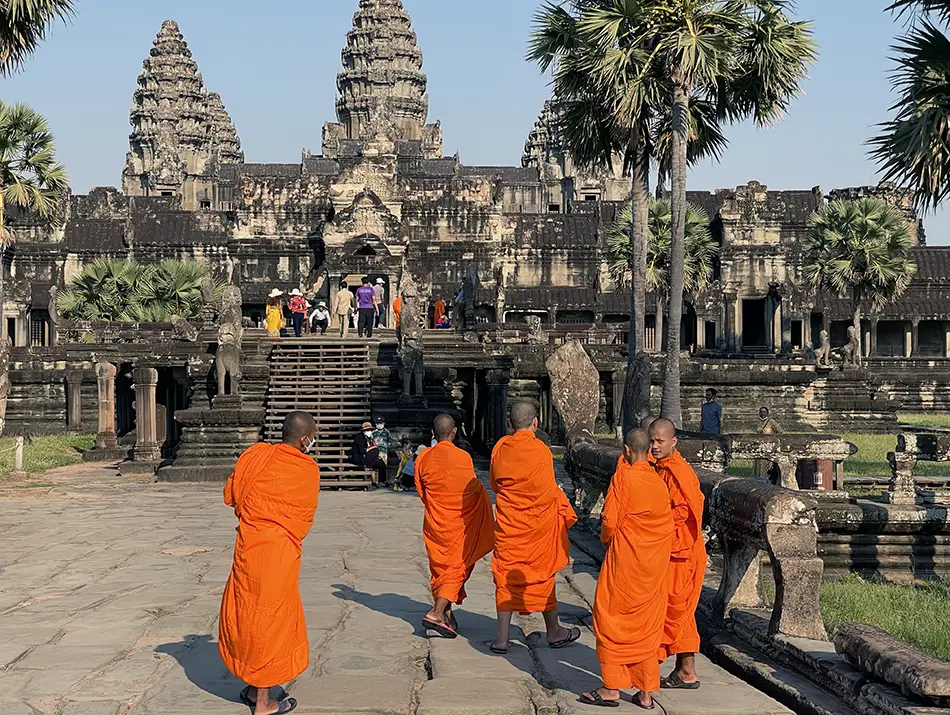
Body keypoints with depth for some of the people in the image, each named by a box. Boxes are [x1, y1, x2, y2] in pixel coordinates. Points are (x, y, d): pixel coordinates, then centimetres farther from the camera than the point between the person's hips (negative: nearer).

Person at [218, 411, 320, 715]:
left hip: (248, 547, 4)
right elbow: (305, 517, 3)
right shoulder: (308, 470, -8)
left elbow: (230, 495, 7)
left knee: (249, 613, 17)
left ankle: (253, 688, 29)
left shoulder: (257, 454, -1)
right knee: (272, 621, 6)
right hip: (281, 552, -3)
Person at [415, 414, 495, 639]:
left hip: (435, 524, 4)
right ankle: (437, 612, -13)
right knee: (457, 567, 1)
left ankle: (446, 613, 18)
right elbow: (473, 490, -6)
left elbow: (421, 492, 6)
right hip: (459, 524, -4)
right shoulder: (463, 457, -15)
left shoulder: (423, 458, -3)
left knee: (440, 567, 14)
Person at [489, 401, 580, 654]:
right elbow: (549, 491, -11)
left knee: (505, 576, 8)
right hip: (538, 524, -3)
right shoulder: (540, 450, -14)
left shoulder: (500, 448, -2)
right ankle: (554, 632, 24)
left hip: (507, 524, 3)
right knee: (543, 575, 11)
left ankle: (502, 638, 5)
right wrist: (559, 496, 9)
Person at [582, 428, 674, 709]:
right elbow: (668, 526, 7)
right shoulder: (660, 482, 5)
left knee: (612, 620, 5)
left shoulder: (623, 476, -12)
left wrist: (607, 540, 6)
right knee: (647, 625, 12)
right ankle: (646, 693, 14)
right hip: (655, 564, 6)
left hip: (625, 560, -6)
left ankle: (611, 689, 5)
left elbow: (610, 520, -14)